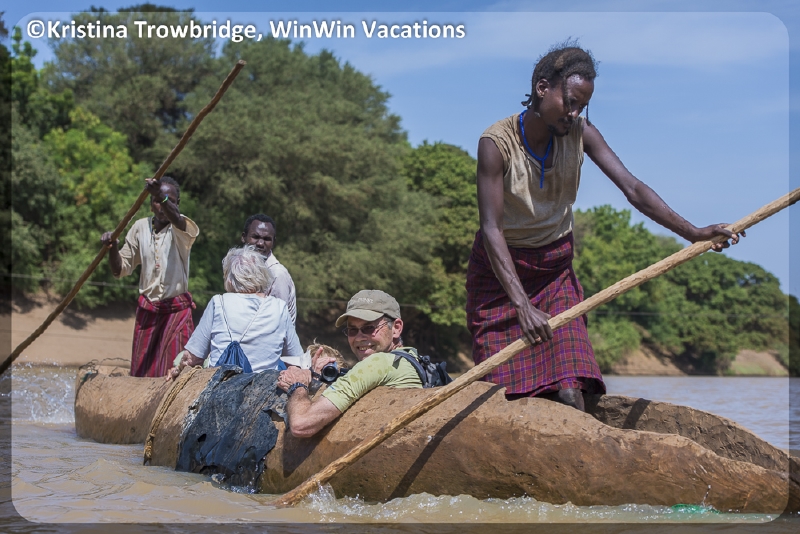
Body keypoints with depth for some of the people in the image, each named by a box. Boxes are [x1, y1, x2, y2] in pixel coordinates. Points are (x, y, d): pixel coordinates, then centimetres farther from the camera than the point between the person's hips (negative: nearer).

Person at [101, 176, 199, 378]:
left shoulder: (184, 229, -6)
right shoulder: (140, 227, 6)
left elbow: (177, 221, -34)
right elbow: (120, 270, 9)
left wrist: (163, 198, -53)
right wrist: (113, 248, -12)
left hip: (177, 310, -4)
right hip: (146, 310, 4)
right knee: (140, 372, 7)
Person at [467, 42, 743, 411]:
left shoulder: (580, 134, -7)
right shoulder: (497, 142, -20)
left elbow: (632, 188, -12)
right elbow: (491, 229, -26)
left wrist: (692, 233, -25)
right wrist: (522, 305, -36)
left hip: (556, 269, 4)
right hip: (500, 269, -3)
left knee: (569, 394, -11)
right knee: (508, 399, -9)